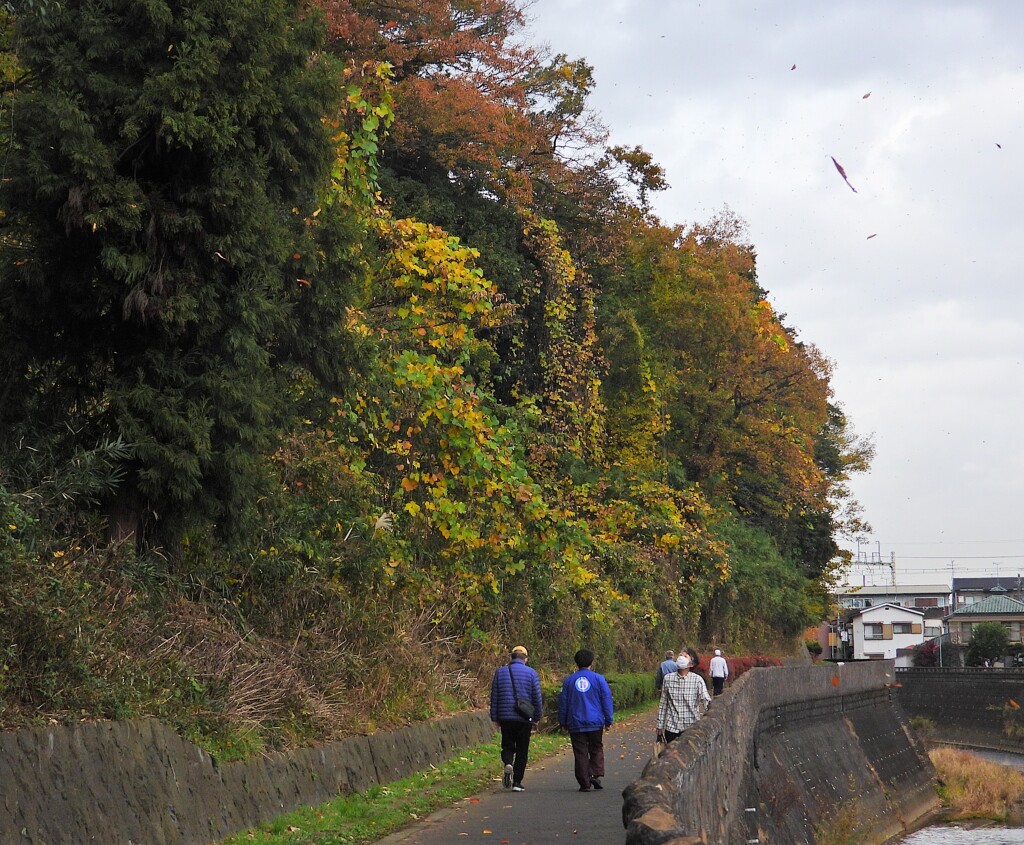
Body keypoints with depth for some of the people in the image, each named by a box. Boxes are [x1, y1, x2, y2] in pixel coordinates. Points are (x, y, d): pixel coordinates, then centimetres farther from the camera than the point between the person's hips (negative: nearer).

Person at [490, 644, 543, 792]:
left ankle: (508, 764, -17)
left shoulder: (500, 672, 4)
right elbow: (537, 697, -1)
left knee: (507, 746, 14)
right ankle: (517, 782, 5)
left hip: (505, 718, 1)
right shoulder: (531, 673, -1)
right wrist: (537, 717, 10)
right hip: (525, 719, -1)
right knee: (522, 751, 8)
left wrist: (495, 718, 11)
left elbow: (494, 697, 5)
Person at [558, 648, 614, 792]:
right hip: (595, 723, -1)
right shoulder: (598, 679, -1)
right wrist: (608, 720, 5)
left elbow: (563, 702, 7)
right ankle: (596, 774, -7)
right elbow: (606, 700, -1)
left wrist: (563, 722, 16)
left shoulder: (569, 680, 3)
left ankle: (584, 783, 1)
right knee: (596, 749, 13)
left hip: (576, 724, 1)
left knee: (580, 753, 4)